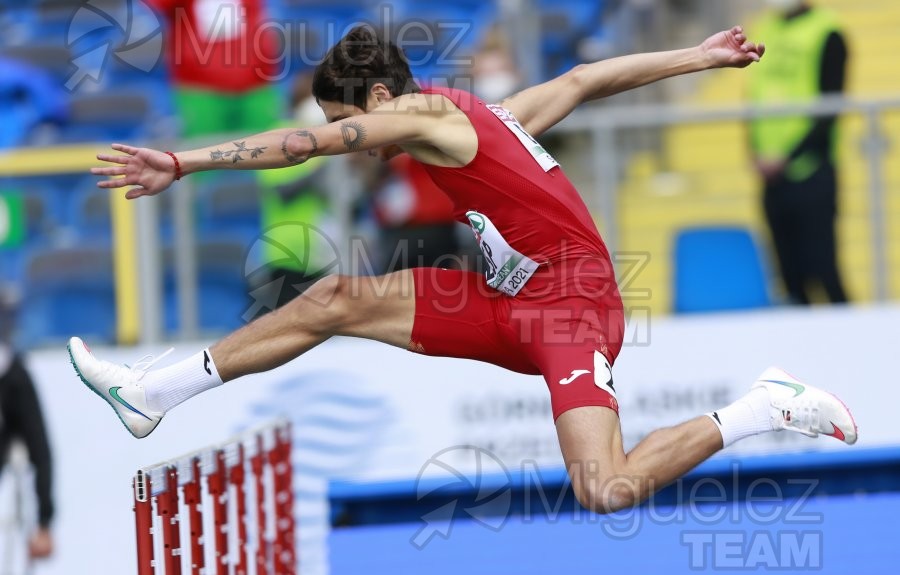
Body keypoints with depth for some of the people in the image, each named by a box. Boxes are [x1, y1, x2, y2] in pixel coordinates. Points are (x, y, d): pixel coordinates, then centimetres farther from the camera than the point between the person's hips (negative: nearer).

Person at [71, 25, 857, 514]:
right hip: (510, 300, 10)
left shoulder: (425, 113, -13)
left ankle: (766, 408, -6)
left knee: (608, 493, -26)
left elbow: (303, 143, -18)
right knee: (334, 300, 3)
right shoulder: (482, 118, 11)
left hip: (570, 307, -10)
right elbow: (587, 79, 18)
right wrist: (701, 57, 27)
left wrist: (184, 164, -20)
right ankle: (153, 395, 10)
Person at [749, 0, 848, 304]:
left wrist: (786, 159, -16)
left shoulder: (826, 35, -8)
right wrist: (757, 151, 1)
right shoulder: (765, 30, 11)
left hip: (810, 173, -6)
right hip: (774, 176, 6)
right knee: (792, 277, 8)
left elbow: (828, 111, -11)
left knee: (823, 270, -8)